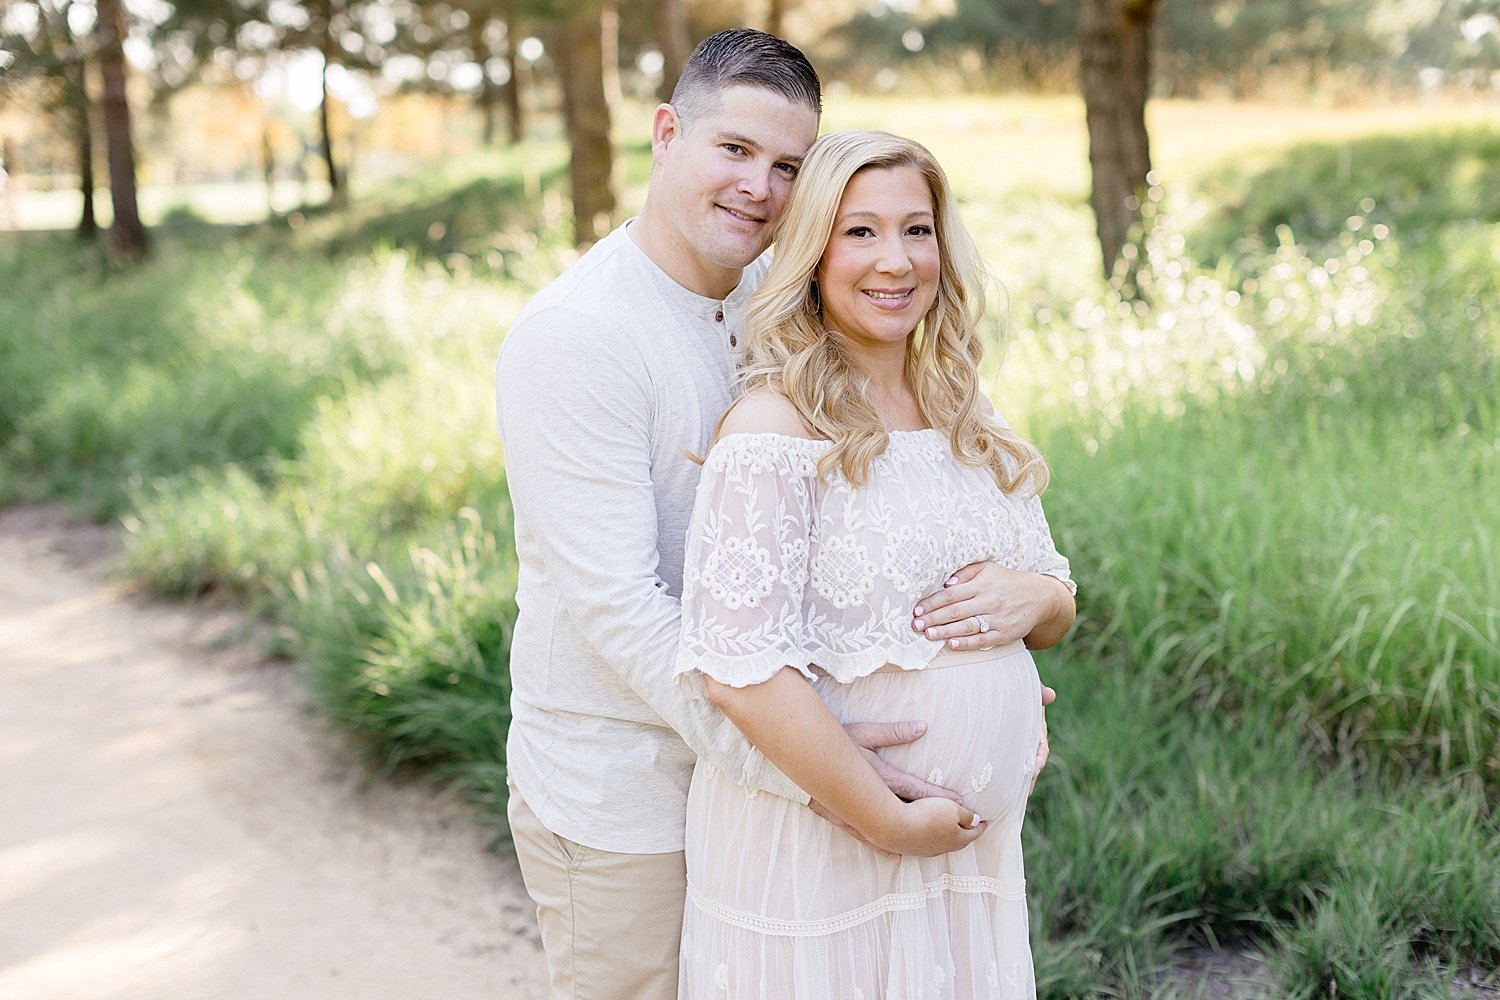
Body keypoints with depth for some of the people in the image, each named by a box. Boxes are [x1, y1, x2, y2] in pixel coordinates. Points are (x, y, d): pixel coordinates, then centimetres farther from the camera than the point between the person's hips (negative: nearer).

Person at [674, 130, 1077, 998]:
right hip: (818, 851, -6)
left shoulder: (969, 421, 7)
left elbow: (1057, 611, 14)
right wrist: (889, 821, -18)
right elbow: (740, 669, -21)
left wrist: (1035, 598, -8)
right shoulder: (775, 429, -15)